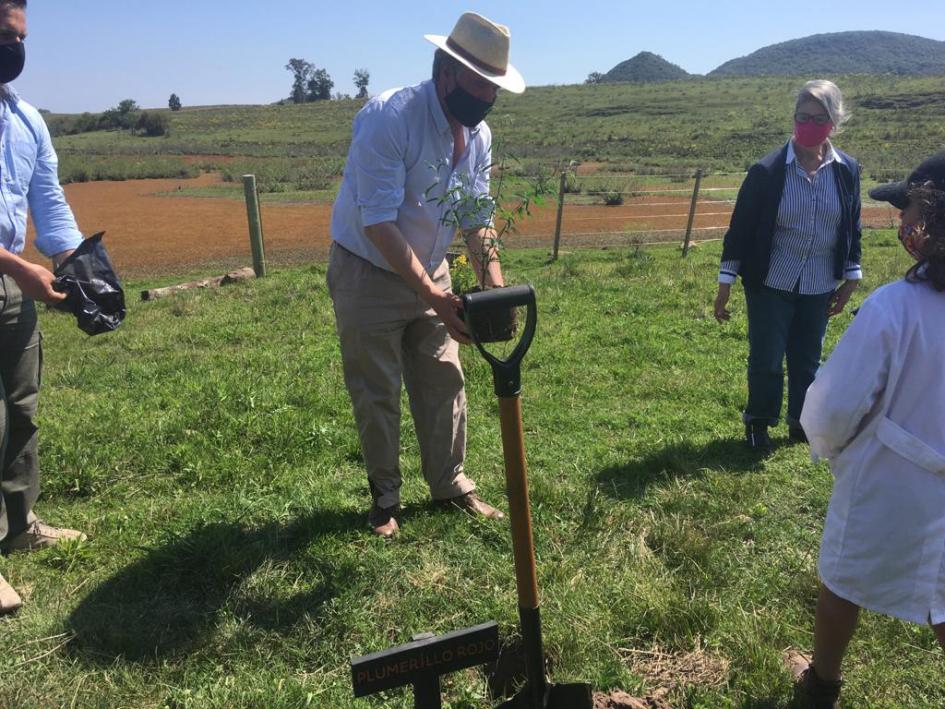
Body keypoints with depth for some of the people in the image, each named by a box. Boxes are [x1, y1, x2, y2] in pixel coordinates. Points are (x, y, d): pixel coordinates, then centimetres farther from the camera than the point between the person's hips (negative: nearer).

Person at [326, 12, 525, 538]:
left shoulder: (479, 135, -4)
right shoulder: (388, 118, -26)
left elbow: (476, 218, 1)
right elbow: (379, 223, -30)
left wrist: (495, 286, -14)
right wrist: (435, 296, -35)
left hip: (431, 273, 6)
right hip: (368, 274, -6)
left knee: (444, 381, 10)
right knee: (378, 394, 5)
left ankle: (450, 484, 27)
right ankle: (386, 496, 23)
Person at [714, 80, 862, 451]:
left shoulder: (847, 170, -1)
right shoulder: (767, 170, -13)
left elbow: (852, 227, 10)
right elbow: (741, 227, -9)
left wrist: (851, 278, 11)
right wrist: (725, 284, -8)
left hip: (820, 286, 4)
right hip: (770, 284, -3)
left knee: (807, 360, 14)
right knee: (766, 359, 2)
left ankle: (802, 422, 33)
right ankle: (758, 422, 24)